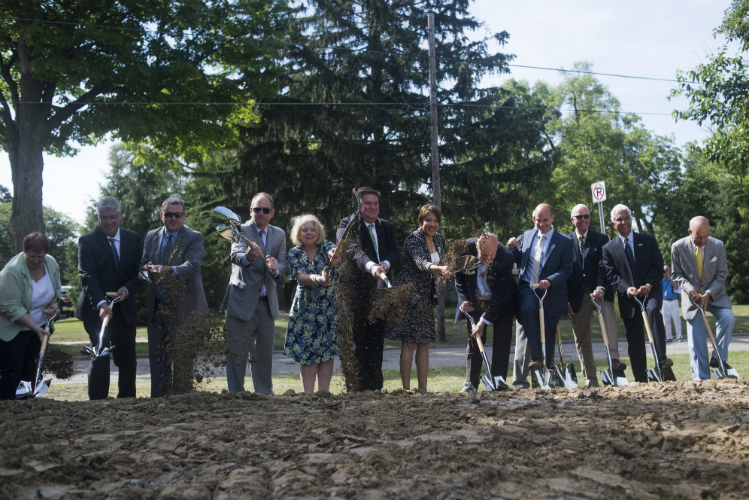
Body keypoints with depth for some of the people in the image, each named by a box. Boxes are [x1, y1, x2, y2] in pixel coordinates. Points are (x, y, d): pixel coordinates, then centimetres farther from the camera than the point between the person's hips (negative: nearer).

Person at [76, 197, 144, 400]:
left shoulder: (133, 238, 7)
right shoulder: (87, 241, -5)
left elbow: (139, 272, 9)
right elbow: (87, 276, -16)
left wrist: (127, 289, -12)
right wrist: (101, 303, -30)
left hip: (124, 308, 4)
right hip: (96, 309, -3)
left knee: (128, 359, 7)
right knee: (100, 358, -5)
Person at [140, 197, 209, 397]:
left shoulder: (194, 238, -4)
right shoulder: (151, 236, 14)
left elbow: (192, 266, -19)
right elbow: (143, 264, 14)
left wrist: (169, 270, -38)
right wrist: (147, 270, -12)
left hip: (183, 308, -5)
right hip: (156, 307, 5)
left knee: (182, 357, -3)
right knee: (157, 356, 10)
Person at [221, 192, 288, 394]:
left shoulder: (279, 235, 10)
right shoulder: (241, 231, -6)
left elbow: (283, 264, -1)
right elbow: (235, 255, -25)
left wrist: (276, 269, -25)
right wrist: (248, 256, -48)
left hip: (267, 303, 5)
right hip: (242, 301, -5)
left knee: (265, 354, 14)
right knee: (237, 354, -2)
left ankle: (265, 394, 26)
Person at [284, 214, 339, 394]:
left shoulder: (325, 247, 2)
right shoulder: (294, 254, 0)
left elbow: (334, 252, -22)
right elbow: (301, 277, -15)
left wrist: (335, 255, -47)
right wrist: (316, 279, -37)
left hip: (330, 308, 1)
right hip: (306, 309, -1)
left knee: (328, 354, 2)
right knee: (308, 355, -2)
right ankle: (308, 395, 5)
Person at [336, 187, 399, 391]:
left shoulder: (386, 227, 17)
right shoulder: (347, 225, -3)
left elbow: (394, 251, 5)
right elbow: (354, 250, -21)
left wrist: (386, 264, -17)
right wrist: (370, 266, -39)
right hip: (355, 293, -5)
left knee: (376, 343, 9)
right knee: (355, 344, -3)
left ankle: (375, 388, 16)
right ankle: (355, 388, 2)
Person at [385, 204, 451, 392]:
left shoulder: (437, 238, 7)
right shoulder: (413, 240, -17)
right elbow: (421, 263, -34)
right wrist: (440, 269, -50)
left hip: (426, 298, 8)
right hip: (409, 296, -7)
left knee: (424, 343, 7)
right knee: (409, 343, -7)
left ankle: (423, 388, 12)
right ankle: (406, 389, -2)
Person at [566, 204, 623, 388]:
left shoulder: (601, 239, 8)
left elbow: (603, 266, -3)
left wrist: (601, 288, -19)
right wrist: (565, 300, 0)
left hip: (599, 292, -2)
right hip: (577, 296, 2)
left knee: (608, 311, -33)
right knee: (581, 339, 3)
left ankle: (614, 359, -38)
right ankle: (591, 381, 11)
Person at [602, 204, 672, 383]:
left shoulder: (648, 240, 9)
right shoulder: (608, 249, 8)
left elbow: (658, 265, 2)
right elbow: (611, 275, 0)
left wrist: (648, 285, -14)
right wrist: (626, 288, -18)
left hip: (650, 291, -1)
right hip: (627, 298, 1)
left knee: (653, 310, -34)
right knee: (634, 340, 3)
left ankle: (662, 359, -32)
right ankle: (641, 379, 12)